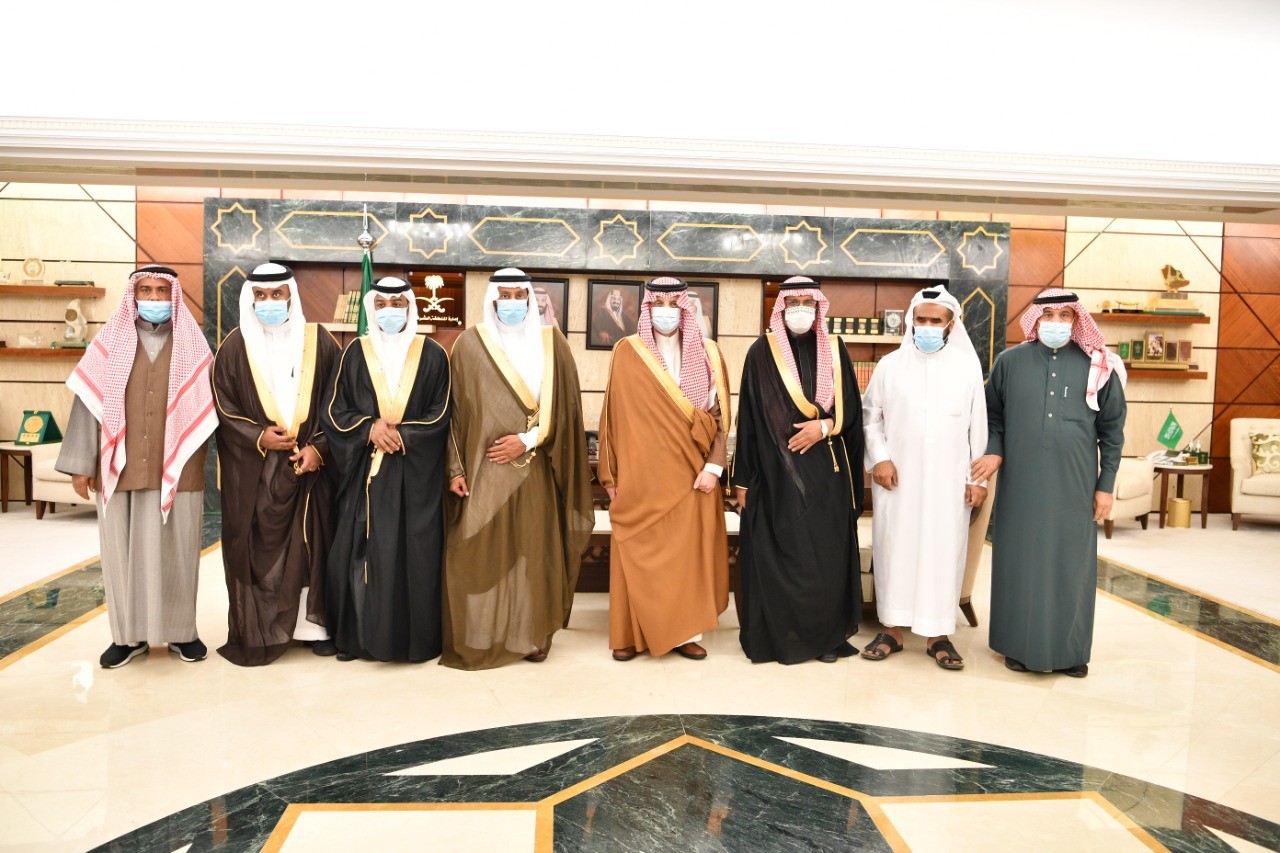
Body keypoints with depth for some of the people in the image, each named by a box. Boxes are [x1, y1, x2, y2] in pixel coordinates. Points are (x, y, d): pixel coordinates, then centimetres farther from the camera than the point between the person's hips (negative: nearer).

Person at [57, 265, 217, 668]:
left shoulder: (192, 344, 6)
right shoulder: (110, 341, 5)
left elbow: (208, 405, 6)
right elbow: (89, 402, 4)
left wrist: (200, 462, 2)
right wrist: (81, 464, 0)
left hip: (176, 468, 0)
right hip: (120, 467, 1)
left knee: (176, 550, 5)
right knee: (123, 550, 6)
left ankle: (180, 630, 18)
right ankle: (129, 633, 19)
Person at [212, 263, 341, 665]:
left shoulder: (319, 342, 4)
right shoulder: (235, 347, 4)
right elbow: (222, 406, 3)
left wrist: (319, 446, -9)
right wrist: (258, 437, -12)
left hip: (309, 465, 0)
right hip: (253, 471, 0)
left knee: (311, 543, 3)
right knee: (256, 548, 1)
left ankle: (314, 624, 13)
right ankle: (257, 631, 10)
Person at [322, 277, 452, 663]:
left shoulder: (432, 355, 5)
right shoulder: (355, 353, 7)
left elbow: (440, 415, 2)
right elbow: (334, 410, 5)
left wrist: (400, 435, -11)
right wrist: (370, 429, -12)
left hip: (417, 473, -1)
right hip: (364, 471, 1)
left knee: (414, 552, 0)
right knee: (361, 549, 1)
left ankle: (415, 637, 9)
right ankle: (356, 635, 13)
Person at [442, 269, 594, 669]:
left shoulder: (551, 343, 6)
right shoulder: (471, 344, 3)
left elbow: (565, 406, 4)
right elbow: (456, 410, 1)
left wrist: (527, 440, -9)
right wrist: (456, 468, -6)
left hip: (535, 469, 1)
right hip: (485, 469, -1)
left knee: (535, 551, 4)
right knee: (480, 553, -1)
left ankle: (531, 636, 17)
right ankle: (478, 639, 10)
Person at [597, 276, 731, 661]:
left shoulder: (707, 354, 5)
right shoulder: (627, 352, 2)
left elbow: (719, 415, 3)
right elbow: (614, 415, 3)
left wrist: (713, 466, -8)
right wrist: (610, 474, 0)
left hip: (690, 474, 1)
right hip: (641, 474, -1)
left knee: (689, 550, 3)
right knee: (637, 552, 2)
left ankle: (685, 631, 13)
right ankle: (631, 633, 12)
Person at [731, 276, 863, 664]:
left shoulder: (835, 351, 9)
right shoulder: (762, 351, 2)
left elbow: (851, 408, 9)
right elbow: (749, 416, 0)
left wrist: (823, 426, -12)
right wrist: (743, 478, -3)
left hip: (827, 470, 3)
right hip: (777, 469, -2)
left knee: (828, 552, 4)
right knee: (779, 553, -1)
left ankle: (828, 636, 16)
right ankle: (781, 636, 11)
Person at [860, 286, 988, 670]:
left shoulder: (968, 367, 4)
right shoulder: (890, 364, 4)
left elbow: (978, 426, 5)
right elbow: (870, 416, 8)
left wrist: (978, 478, 1)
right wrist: (879, 458, -4)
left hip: (948, 480, 0)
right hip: (897, 478, 0)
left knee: (944, 550, 2)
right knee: (894, 547, 4)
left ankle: (938, 634, 12)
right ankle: (892, 628, 14)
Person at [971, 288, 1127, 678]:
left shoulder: (1098, 367, 2)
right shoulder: (1010, 361, 3)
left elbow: (1112, 429, 5)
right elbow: (993, 415, 12)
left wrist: (1106, 485, 2)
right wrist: (995, 451, -6)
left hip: (1075, 486, 0)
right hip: (1021, 484, 0)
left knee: (1072, 564, 6)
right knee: (1021, 561, 6)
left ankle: (1069, 649, 21)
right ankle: (1020, 644, 19)